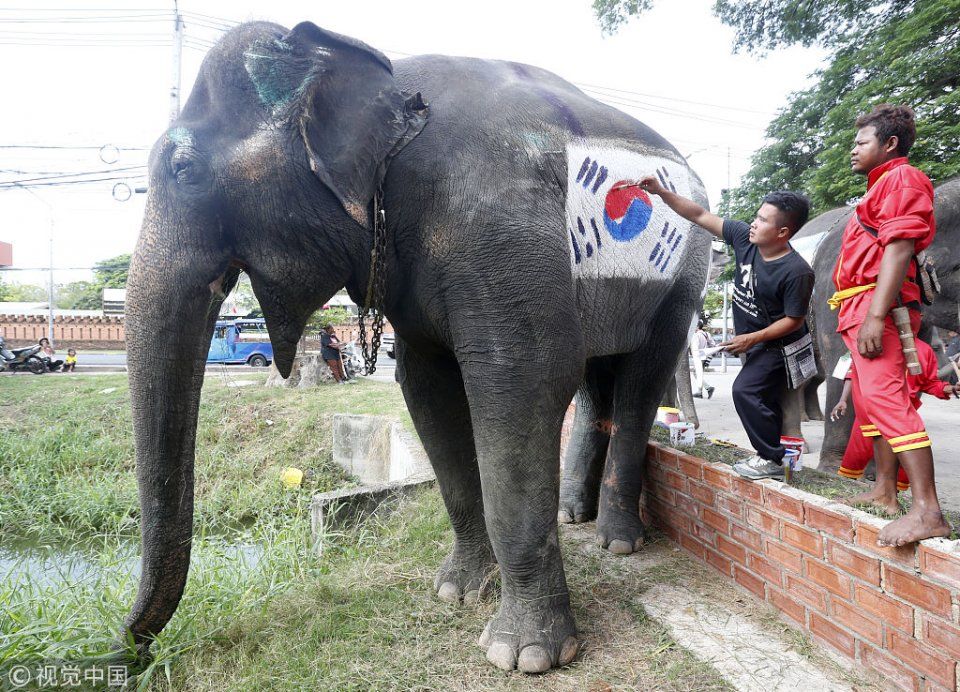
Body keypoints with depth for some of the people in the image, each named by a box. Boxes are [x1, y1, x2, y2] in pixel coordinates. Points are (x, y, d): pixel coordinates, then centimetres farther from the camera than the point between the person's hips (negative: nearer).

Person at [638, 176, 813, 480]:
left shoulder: (796, 272, -28)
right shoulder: (745, 237, -11)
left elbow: (794, 320, -19)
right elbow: (701, 216, -9)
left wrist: (751, 338, -21)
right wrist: (661, 192, -17)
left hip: (778, 345, -8)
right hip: (754, 341, 8)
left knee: (746, 390, -18)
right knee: (763, 398, 15)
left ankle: (771, 460, -5)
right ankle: (771, 454, 30)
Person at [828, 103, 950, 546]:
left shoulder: (901, 178, -3)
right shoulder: (880, 188, 27)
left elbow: (899, 248, -16)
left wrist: (874, 316, -26)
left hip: (878, 304, -11)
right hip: (861, 310, 11)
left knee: (886, 399, -19)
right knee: (870, 401, 12)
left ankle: (928, 512, -21)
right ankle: (884, 491, 20)